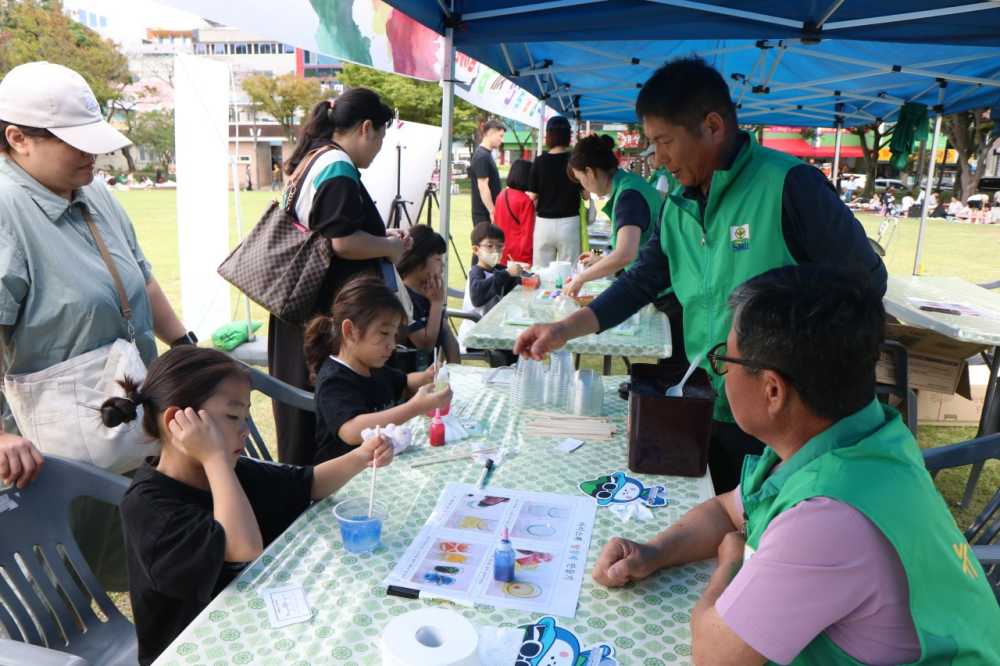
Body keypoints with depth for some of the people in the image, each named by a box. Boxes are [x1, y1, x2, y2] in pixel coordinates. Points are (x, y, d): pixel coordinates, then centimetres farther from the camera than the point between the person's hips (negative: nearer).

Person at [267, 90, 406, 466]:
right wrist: (390, 246, -7)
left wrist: (381, 236, 17)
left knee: (301, 414, 18)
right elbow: (343, 242, -24)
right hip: (328, 318, -10)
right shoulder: (339, 169, -15)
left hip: (302, 312, 10)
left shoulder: (311, 160, 16)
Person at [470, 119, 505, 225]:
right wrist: (492, 212, -21)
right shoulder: (482, 156, -17)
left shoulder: (486, 154, 13)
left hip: (487, 211, 10)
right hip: (484, 213, -10)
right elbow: (483, 187, -22)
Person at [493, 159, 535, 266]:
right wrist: (527, 260, -10)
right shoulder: (526, 201, -14)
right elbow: (527, 231, -14)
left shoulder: (501, 195, 6)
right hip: (519, 255, -7)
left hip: (502, 253, 7)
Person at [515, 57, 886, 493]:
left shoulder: (789, 185, -17)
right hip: (707, 409, 7)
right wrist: (564, 330, -1)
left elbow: (865, 279, -13)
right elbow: (640, 282, 8)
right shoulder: (678, 208, 5)